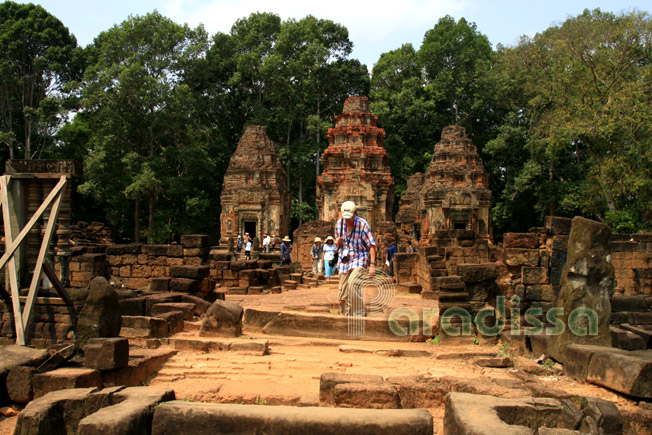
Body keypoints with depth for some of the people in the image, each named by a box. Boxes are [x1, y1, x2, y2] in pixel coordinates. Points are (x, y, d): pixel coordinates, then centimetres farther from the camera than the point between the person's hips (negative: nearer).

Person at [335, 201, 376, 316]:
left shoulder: (362, 224, -13)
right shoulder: (339, 223, 2)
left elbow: (371, 245, -12)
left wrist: (372, 264, -20)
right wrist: (337, 242, -9)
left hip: (359, 260, -5)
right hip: (344, 260, 5)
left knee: (352, 283, -29)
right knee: (342, 293, 6)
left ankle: (359, 314, -19)